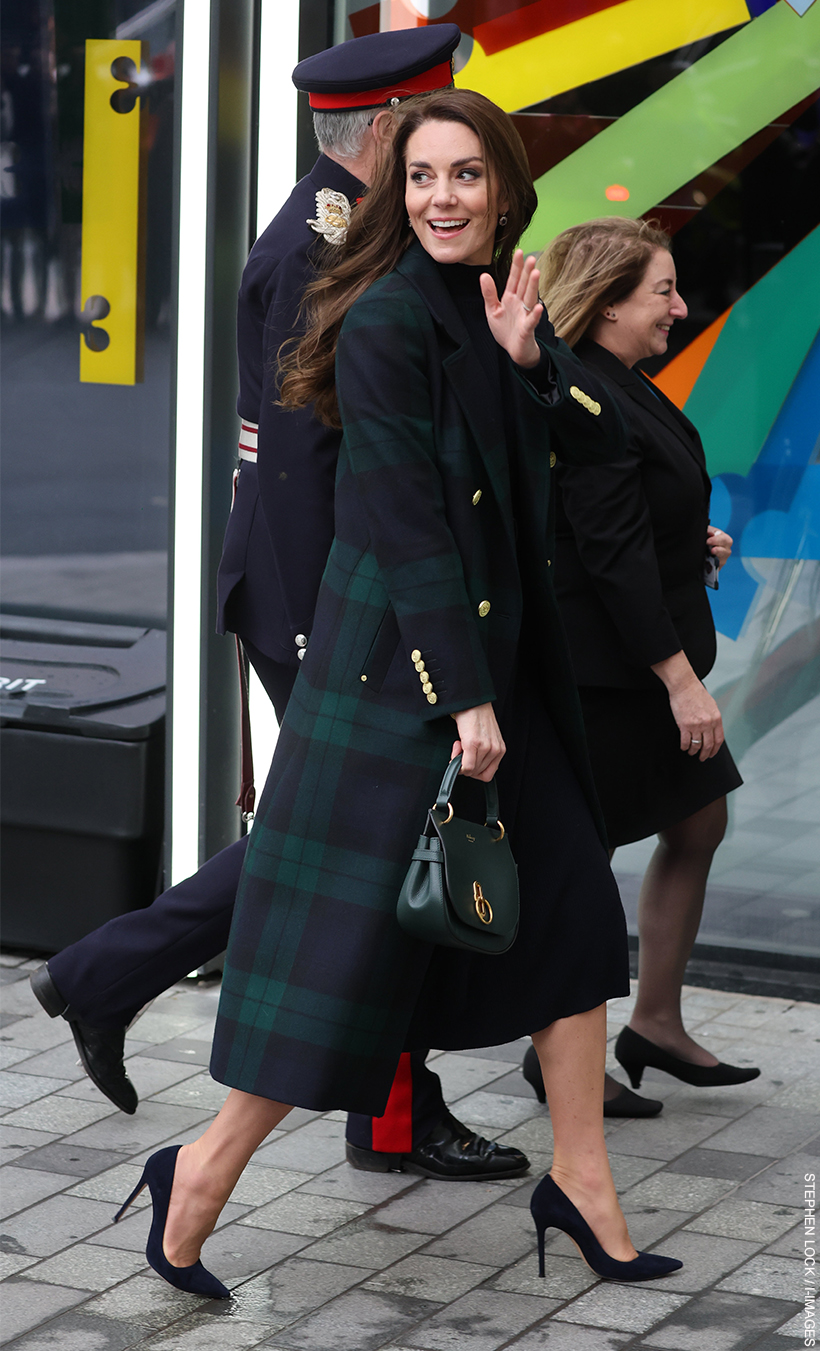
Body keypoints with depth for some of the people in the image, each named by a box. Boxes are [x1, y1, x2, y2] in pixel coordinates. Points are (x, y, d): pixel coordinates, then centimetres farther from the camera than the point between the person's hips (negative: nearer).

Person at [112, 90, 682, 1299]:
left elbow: (605, 438, 6)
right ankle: (205, 1173, 10)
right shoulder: (389, 318, -15)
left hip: (504, 651, 9)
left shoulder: (498, 304, 9)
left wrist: (530, 359, -12)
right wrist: (462, 698, -20)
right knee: (350, 935, -4)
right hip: (398, 658, -8)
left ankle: (579, 1178, 21)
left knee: (573, 913, 11)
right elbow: (407, 519, -18)